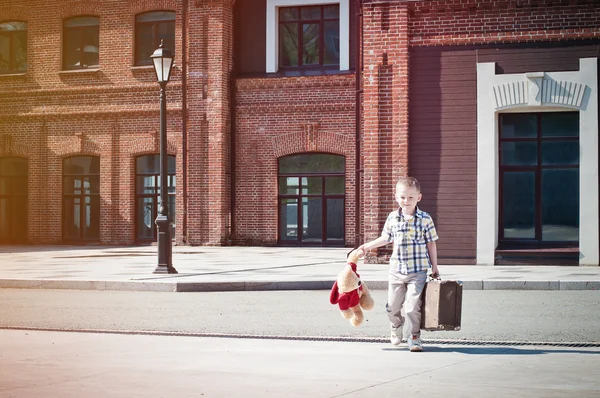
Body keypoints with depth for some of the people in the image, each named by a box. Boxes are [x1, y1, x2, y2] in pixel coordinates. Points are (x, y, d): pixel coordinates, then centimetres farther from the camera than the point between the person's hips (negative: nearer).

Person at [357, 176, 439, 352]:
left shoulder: (425, 219, -4)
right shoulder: (392, 218, 3)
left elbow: (431, 243, 2)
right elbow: (386, 238, 18)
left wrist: (434, 267, 3)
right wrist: (368, 245, 15)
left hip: (418, 271, -3)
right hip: (396, 270, 3)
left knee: (413, 306, -11)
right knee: (393, 306, 10)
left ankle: (414, 336, 4)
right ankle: (396, 327, 39)